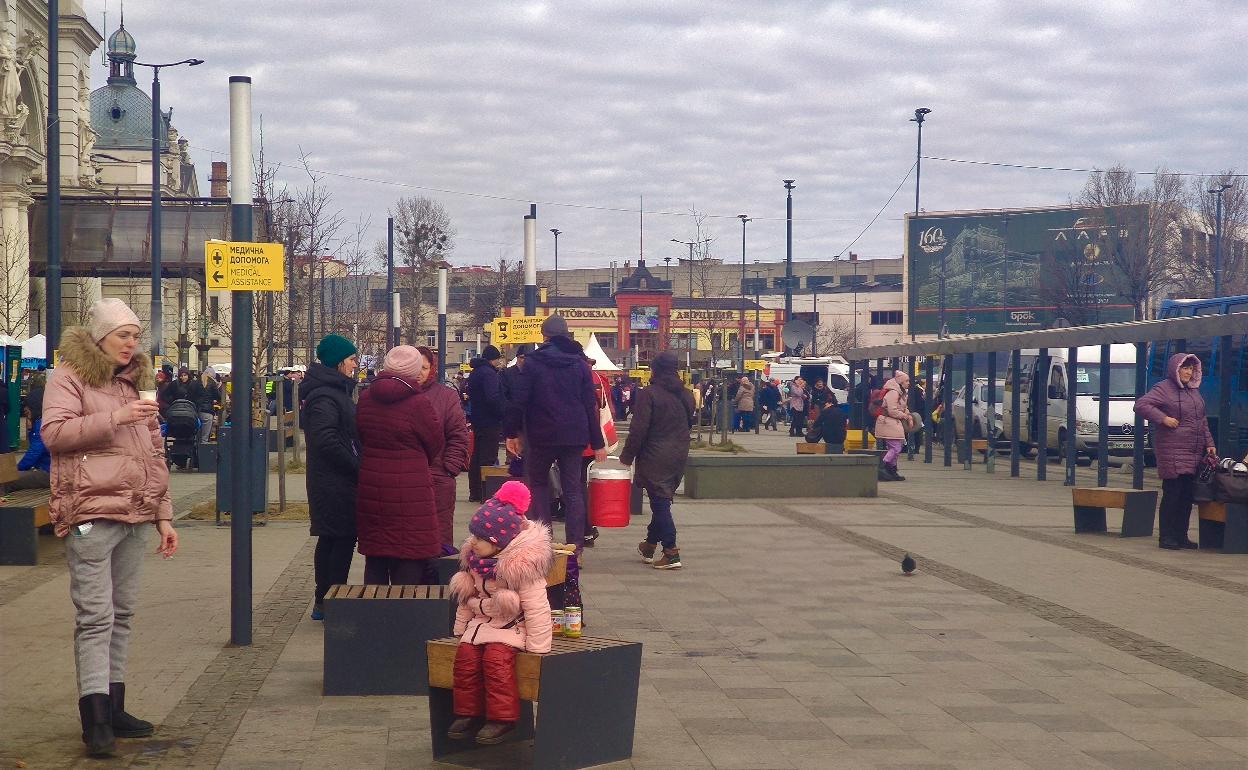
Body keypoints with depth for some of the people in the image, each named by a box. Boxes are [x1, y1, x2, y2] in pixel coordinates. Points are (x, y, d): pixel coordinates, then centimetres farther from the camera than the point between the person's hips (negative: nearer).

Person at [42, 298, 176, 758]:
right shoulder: (69, 377, 1)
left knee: (121, 615, 10)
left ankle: (113, 708, 17)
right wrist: (115, 417, -19)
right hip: (91, 513, -7)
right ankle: (95, 718, -11)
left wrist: (164, 516, 18)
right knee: (95, 617, -10)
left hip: (134, 516, 7)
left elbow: (155, 455, 23)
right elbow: (53, 433, -14)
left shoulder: (135, 381, 21)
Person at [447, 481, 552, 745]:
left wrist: (536, 645, -18)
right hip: (481, 622, 7)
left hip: (512, 626, -6)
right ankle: (469, 712, -4)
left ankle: (502, 717, -18)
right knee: (465, 655, -15)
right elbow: (466, 599, 14)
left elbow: (536, 607, -19)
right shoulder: (473, 559, 0)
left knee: (496, 657, -28)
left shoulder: (522, 567, -22)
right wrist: (461, 627, 14)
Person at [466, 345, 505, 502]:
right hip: (490, 421, -10)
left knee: (477, 457, 14)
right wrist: (503, 413, -15)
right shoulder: (489, 373, -17)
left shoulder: (475, 372, 15)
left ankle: (475, 492, 18)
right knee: (488, 458, -7)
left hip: (477, 419, 10)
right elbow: (493, 398, -24)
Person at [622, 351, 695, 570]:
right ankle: (650, 545, 30)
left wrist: (627, 456, -6)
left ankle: (671, 553, -8)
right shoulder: (686, 395, 8)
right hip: (679, 455, 7)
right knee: (662, 501, 18)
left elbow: (639, 429, -15)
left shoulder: (648, 394, -14)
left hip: (655, 458, -7)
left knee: (660, 503, -4)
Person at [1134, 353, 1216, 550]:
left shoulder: (1194, 391, 19)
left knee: (1187, 496, 8)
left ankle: (1181, 536, 15)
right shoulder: (1164, 389, -5)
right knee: (1172, 494, -7)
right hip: (1172, 452, -8)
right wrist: (1163, 418, -19)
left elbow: (1202, 420, 25)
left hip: (1194, 453, 8)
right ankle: (1166, 537, -2)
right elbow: (1141, 405, -14)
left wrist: (1209, 443, 17)